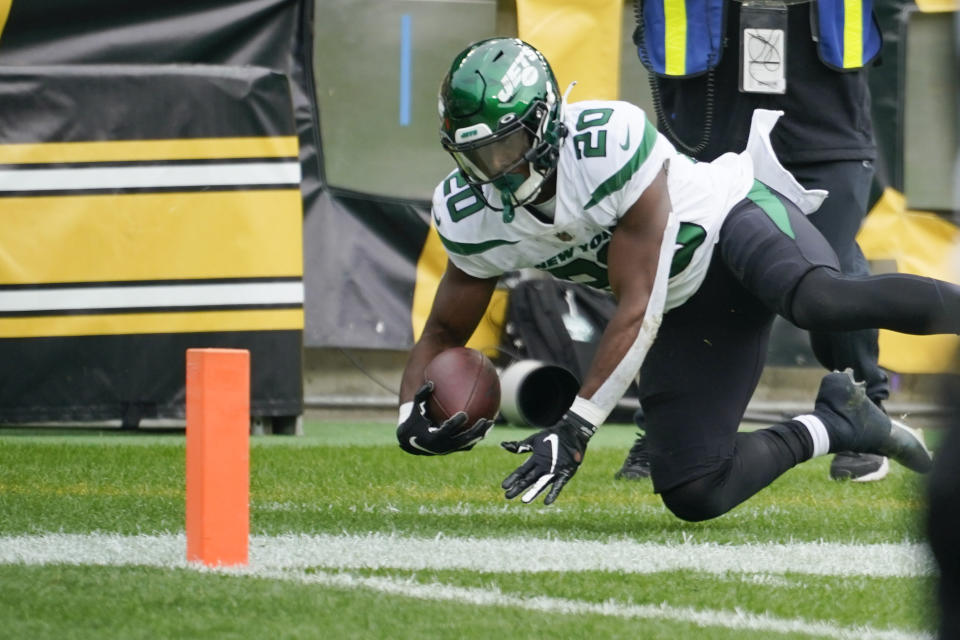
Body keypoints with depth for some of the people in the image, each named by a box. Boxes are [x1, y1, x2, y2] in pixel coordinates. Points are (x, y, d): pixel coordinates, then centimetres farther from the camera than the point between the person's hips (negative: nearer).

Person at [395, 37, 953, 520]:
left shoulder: (609, 144, -30)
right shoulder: (472, 217, -9)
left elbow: (639, 310, -28)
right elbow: (444, 332, 5)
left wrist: (575, 428, -32)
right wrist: (412, 411, -18)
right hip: (687, 311, 7)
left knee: (817, 301, -43)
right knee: (692, 495, -8)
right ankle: (838, 426, 11)